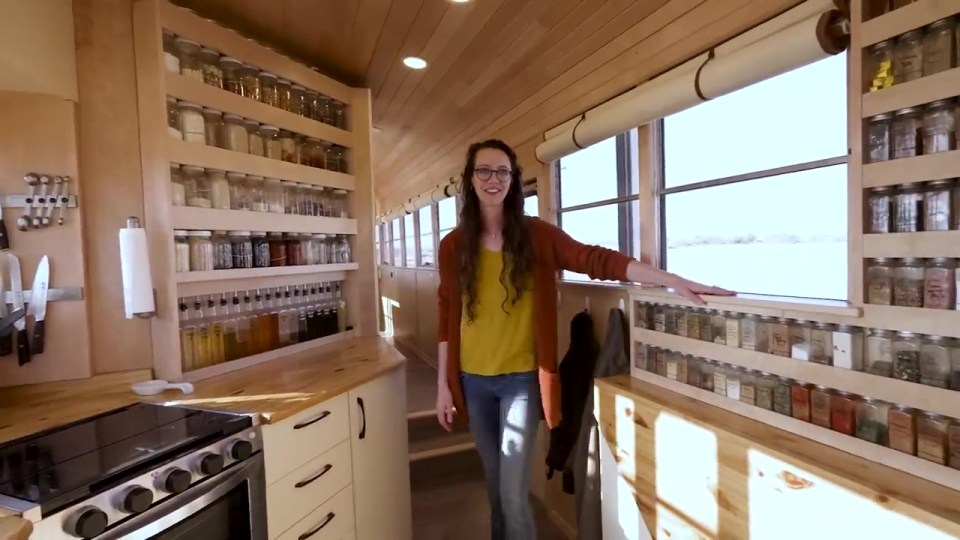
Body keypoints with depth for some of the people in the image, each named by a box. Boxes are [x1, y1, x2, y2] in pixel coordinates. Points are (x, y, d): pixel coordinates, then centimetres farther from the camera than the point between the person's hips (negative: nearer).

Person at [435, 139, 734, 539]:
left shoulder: (536, 235, -5)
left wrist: (674, 281, -23)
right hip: (473, 380, 3)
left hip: (521, 378, -2)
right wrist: (443, 384, 3)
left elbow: (595, 260, -15)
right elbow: (446, 318, 2)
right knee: (495, 483, 20)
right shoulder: (453, 246, -1)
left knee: (514, 492, 2)